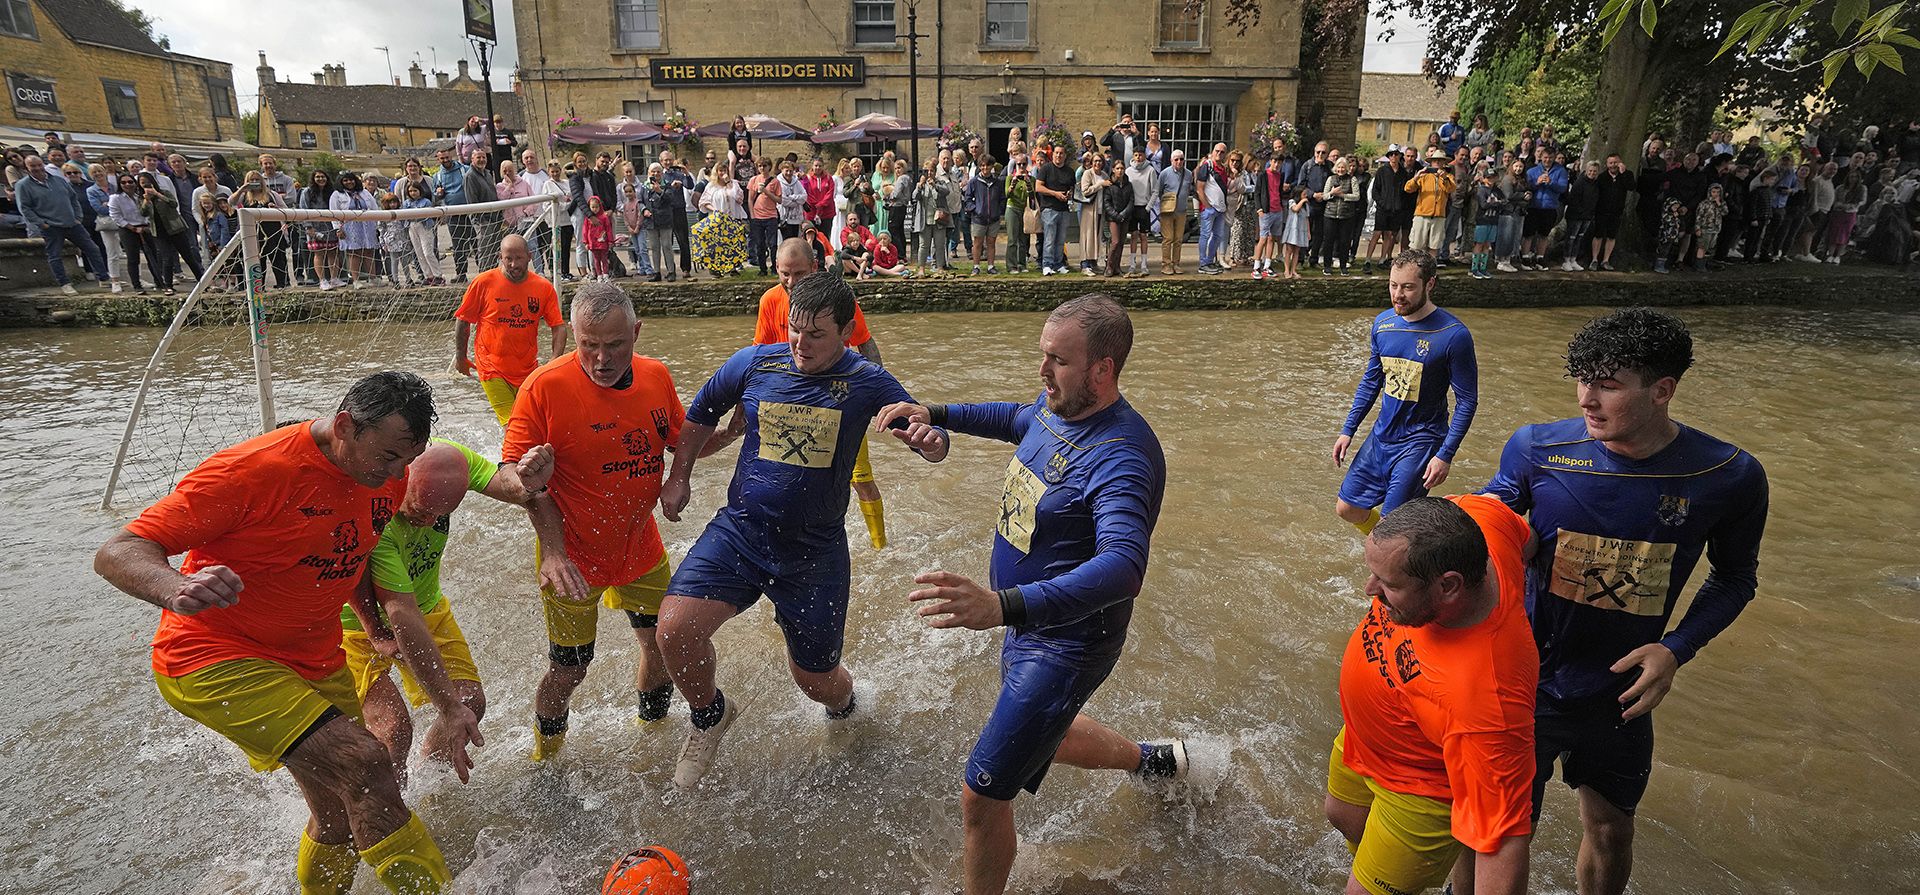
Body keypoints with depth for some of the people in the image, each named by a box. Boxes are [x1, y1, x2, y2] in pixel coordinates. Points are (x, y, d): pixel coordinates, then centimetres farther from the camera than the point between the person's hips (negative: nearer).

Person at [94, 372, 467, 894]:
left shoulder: (387, 474, -3)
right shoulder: (254, 469, -24)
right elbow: (116, 553, -23)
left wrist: (379, 630, 4)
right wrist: (175, 589, -44)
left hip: (314, 661, 7)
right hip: (215, 659, -7)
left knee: (343, 816, 14)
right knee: (362, 766, -24)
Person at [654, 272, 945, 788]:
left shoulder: (867, 383, -7)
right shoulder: (754, 363, -3)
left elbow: (935, 451, -6)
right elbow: (701, 413, 15)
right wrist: (679, 477, 15)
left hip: (815, 551, -1)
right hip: (739, 532, 1)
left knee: (816, 681, 10)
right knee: (676, 631, -20)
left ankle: (846, 708, 50)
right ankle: (710, 715, 14)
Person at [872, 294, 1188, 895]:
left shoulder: (1122, 456, -31)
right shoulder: (1056, 407, -3)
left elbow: (1123, 566, -46)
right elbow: (1017, 420, 22)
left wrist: (1002, 606, -59)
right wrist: (935, 415, 10)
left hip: (1066, 641, -10)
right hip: (1028, 621, 10)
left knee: (981, 799, -3)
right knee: (1045, 737, 34)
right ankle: (1153, 761, 59)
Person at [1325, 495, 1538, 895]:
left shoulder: (1484, 703, -48)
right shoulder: (1474, 516, -31)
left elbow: (1502, 845, -40)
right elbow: (1526, 538, -6)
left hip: (1422, 792, -7)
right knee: (1343, 816, 32)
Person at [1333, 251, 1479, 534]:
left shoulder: (1454, 335, -17)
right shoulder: (1383, 323, -1)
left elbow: (1467, 400, -11)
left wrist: (1445, 455, -16)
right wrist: (1348, 430, 9)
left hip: (1420, 442, -6)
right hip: (1381, 435, 6)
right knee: (1347, 508, 11)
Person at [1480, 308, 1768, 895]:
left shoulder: (1729, 477, -13)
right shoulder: (1536, 449, -16)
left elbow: (1735, 577, 3)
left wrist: (1677, 649, -12)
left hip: (1621, 692, 2)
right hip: (1527, 683, -2)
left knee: (1610, 832, 23)